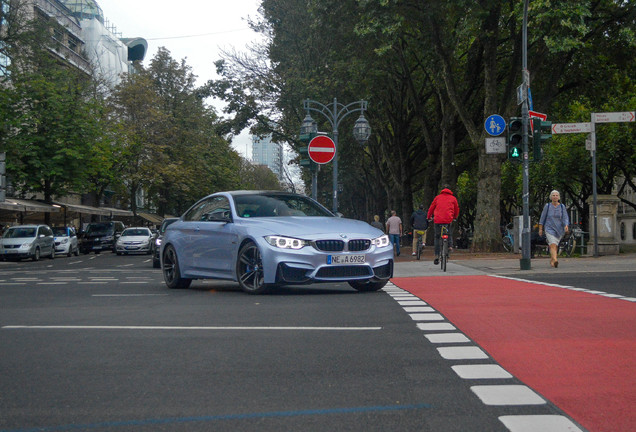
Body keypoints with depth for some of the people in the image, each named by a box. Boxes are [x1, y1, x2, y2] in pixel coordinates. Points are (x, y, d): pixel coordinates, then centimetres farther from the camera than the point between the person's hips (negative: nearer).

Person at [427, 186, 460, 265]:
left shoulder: (437, 197, 12)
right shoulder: (453, 198, 13)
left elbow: (431, 208, 17)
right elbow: (457, 209, 24)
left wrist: (429, 217, 34)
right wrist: (455, 217, 42)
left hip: (438, 220, 0)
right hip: (448, 220, 0)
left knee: (437, 237, 10)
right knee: (449, 234, 27)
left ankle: (437, 256, 3)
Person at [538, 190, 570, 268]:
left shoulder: (562, 207, 1)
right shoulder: (547, 206, -3)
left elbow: (565, 218, -5)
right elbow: (542, 218, 4)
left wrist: (566, 226, -23)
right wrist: (540, 229, 3)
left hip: (559, 229, 3)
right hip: (549, 228, -3)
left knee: (555, 246, 13)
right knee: (553, 245, -21)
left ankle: (551, 260, 33)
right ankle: (555, 260, -35)